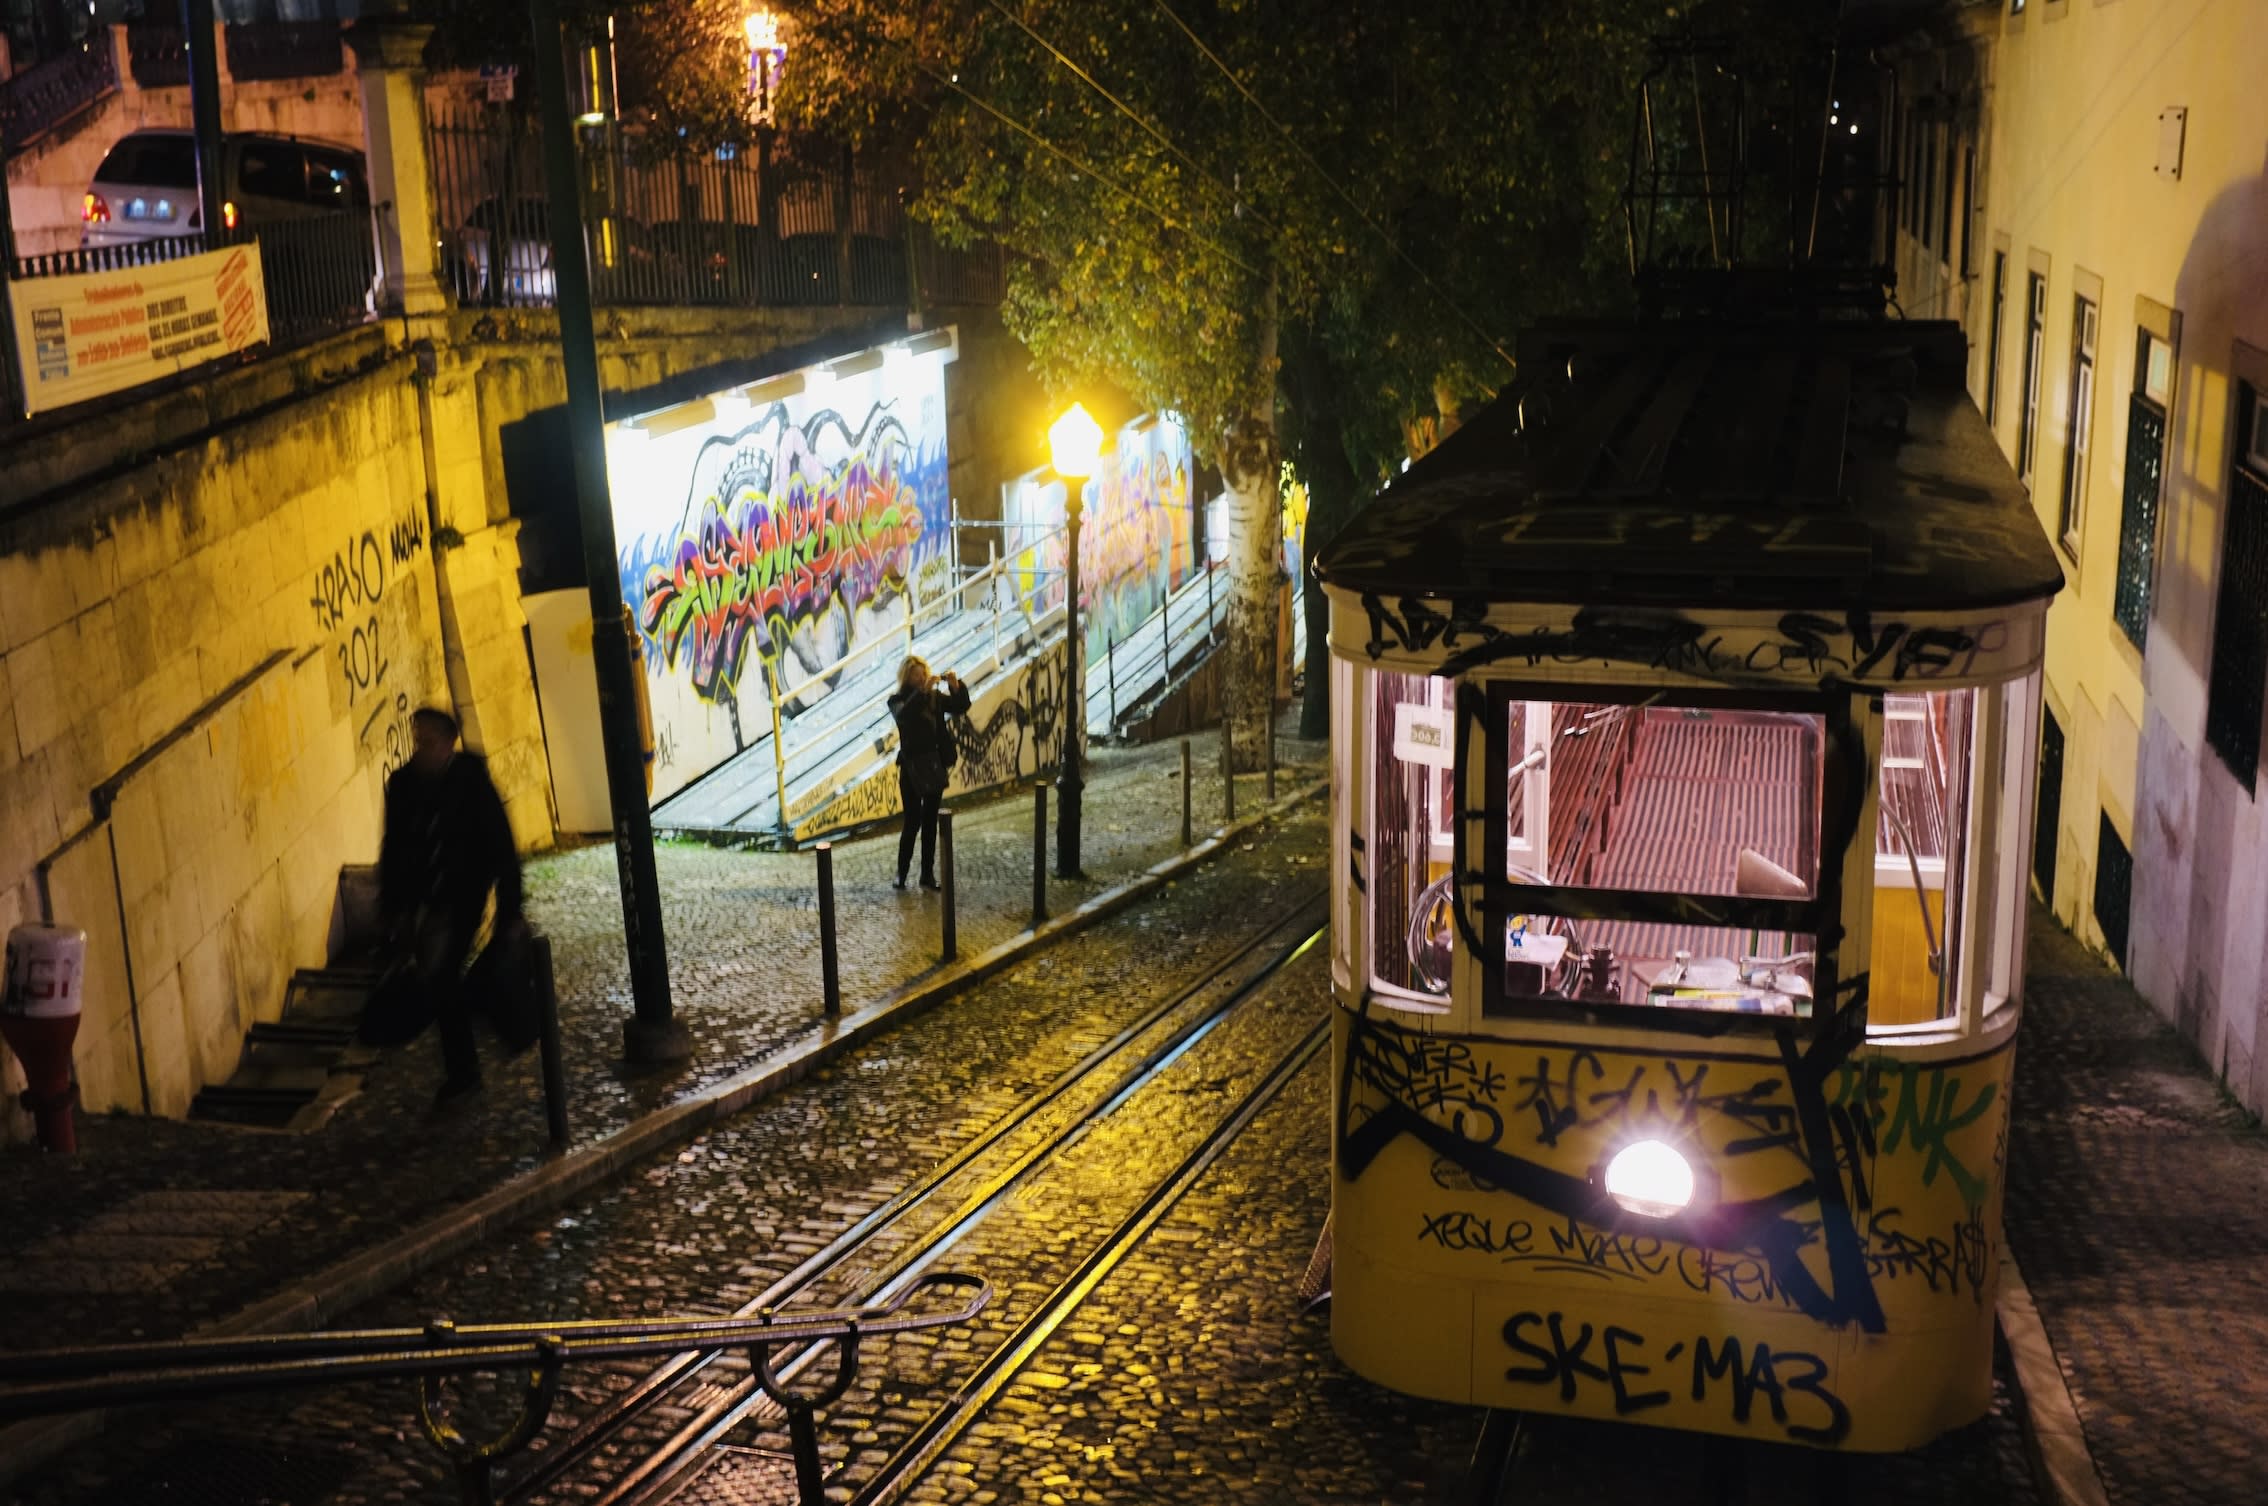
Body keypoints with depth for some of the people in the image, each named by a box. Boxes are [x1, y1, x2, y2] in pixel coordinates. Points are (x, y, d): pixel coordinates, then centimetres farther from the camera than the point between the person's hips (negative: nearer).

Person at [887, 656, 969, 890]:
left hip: (935, 766, 4)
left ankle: (928, 874, 13)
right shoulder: (898, 701, -4)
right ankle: (901, 872, 7)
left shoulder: (935, 696, 5)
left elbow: (961, 706, -5)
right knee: (913, 820, -4)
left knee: (930, 821, 8)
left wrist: (956, 686, -23)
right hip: (911, 767, -4)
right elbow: (903, 714, -26)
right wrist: (922, 690, -35)